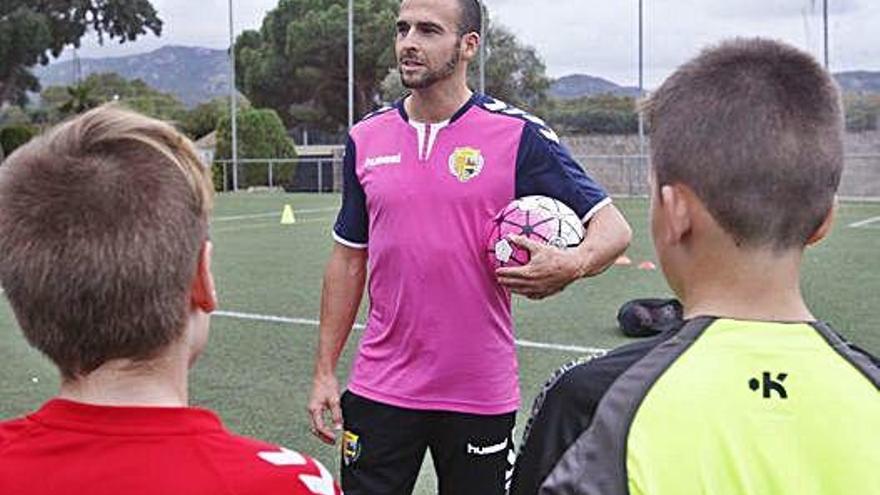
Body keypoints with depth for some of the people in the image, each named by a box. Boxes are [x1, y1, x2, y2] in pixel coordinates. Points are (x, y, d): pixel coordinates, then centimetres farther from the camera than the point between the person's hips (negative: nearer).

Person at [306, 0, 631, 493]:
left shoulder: (520, 135, -7)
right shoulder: (365, 139, 5)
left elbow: (613, 226, -6)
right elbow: (349, 260, 11)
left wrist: (572, 264, -28)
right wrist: (325, 370, 8)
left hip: (482, 395, -2)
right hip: (379, 391, 3)